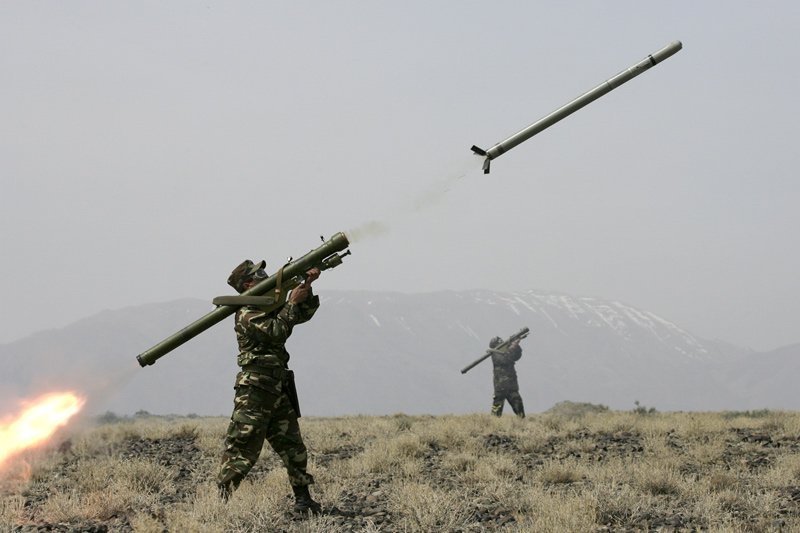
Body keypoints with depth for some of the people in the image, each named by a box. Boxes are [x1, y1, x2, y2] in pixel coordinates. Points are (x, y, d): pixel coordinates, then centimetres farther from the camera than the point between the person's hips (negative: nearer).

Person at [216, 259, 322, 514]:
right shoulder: (246, 314, -10)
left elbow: (302, 314, 18)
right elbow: (276, 331, -21)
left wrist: (306, 289, 2)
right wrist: (292, 302, -14)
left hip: (278, 391, 9)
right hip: (254, 392, -9)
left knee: (294, 449, 10)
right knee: (242, 451, -10)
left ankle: (303, 500, 17)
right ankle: (220, 500, -9)